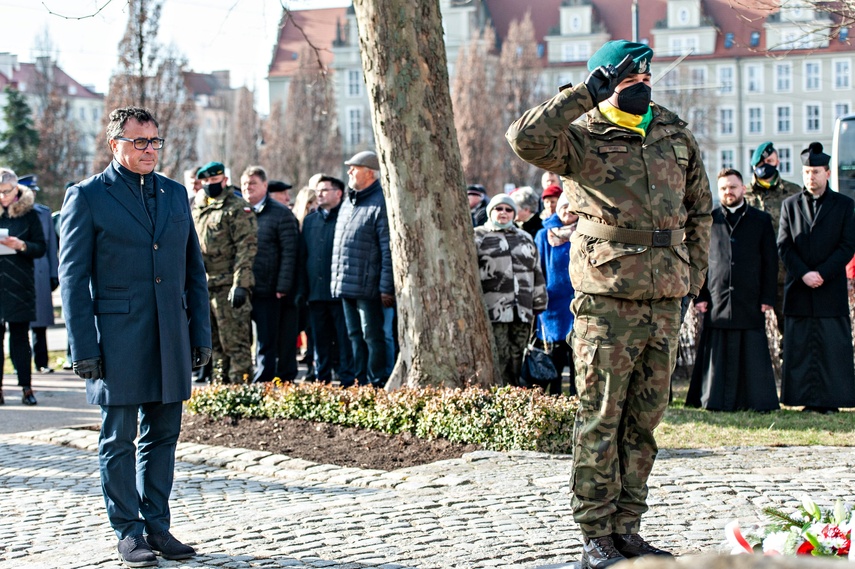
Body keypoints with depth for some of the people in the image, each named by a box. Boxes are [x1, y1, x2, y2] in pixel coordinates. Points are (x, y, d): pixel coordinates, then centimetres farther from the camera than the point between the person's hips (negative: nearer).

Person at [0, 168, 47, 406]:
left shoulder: (29, 214, 4)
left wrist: (22, 245, -16)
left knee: (20, 335, 2)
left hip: (19, 285, -1)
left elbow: (41, 248, 2)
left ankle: (26, 388, 4)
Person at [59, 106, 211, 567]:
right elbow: (72, 277, -4)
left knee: (163, 435, 9)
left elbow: (193, 268, 16)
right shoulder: (87, 196, -2)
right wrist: (83, 348, -10)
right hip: (117, 338, -5)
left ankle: (157, 525, 18)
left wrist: (201, 332, 9)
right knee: (119, 439, 2)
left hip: (170, 339, 5)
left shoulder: (175, 194, 12)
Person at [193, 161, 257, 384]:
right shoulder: (197, 209, 17)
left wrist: (240, 284, -20)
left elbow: (246, 247, -13)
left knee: (235, 343, -8)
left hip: (228, 287, -7)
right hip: (203, 287, 7)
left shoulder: (237, 208, -5)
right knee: (215, 344, 13)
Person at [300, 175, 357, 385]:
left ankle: (347, 380, -1)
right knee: (321, 339, 10)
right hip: (316, 291, 6)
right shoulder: (310, 220, 16)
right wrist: (302, 289, 9)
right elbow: (302, 256, 17)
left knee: (344, 339, -3)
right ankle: (322, 381, 15)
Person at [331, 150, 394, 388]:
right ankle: (360, 382, 19)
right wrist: (336, 279, 17)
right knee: (355, 335, 13)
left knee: (372, 335, -3)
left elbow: (388, 250, -14)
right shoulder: (348, 203, 17)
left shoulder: (381, 203, -10)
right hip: (345, 286, 9)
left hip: (367, 286, -8)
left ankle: (376, 383, 3)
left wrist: (386, 287, -17)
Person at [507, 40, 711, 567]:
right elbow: (526, 138, -24)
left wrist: (693, 277, 16)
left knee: (645, 419, 10)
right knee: (601, 420, -3)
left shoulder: (676, 134, 14)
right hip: (608, 297, -5)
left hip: (666, 300, 5)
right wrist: (585, 94, -18)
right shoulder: (582, 138, -4)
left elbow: (699, 209, 22)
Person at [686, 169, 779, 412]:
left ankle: (759, 400, 4)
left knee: (753, 353, -1)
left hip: (750, 301, 0)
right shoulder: (709, 220, 10)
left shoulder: (761, 220, 10)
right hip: (717, 300, 0)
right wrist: (699, 296, 0)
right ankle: (716, 400, 5)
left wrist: (767, 297, 0)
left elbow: (770, 262, 8)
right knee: (718, 353, 0)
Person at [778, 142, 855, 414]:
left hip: (831, 289, -2)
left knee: (833, 347, -3)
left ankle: (831, 400, 1)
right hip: (798, 291, 2)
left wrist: (822, 274, -12)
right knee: (800, 347, 1)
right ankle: (807, 399, 5)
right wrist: (804, 274, -9)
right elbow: (783, 246, 5)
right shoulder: (789, 205, 11)